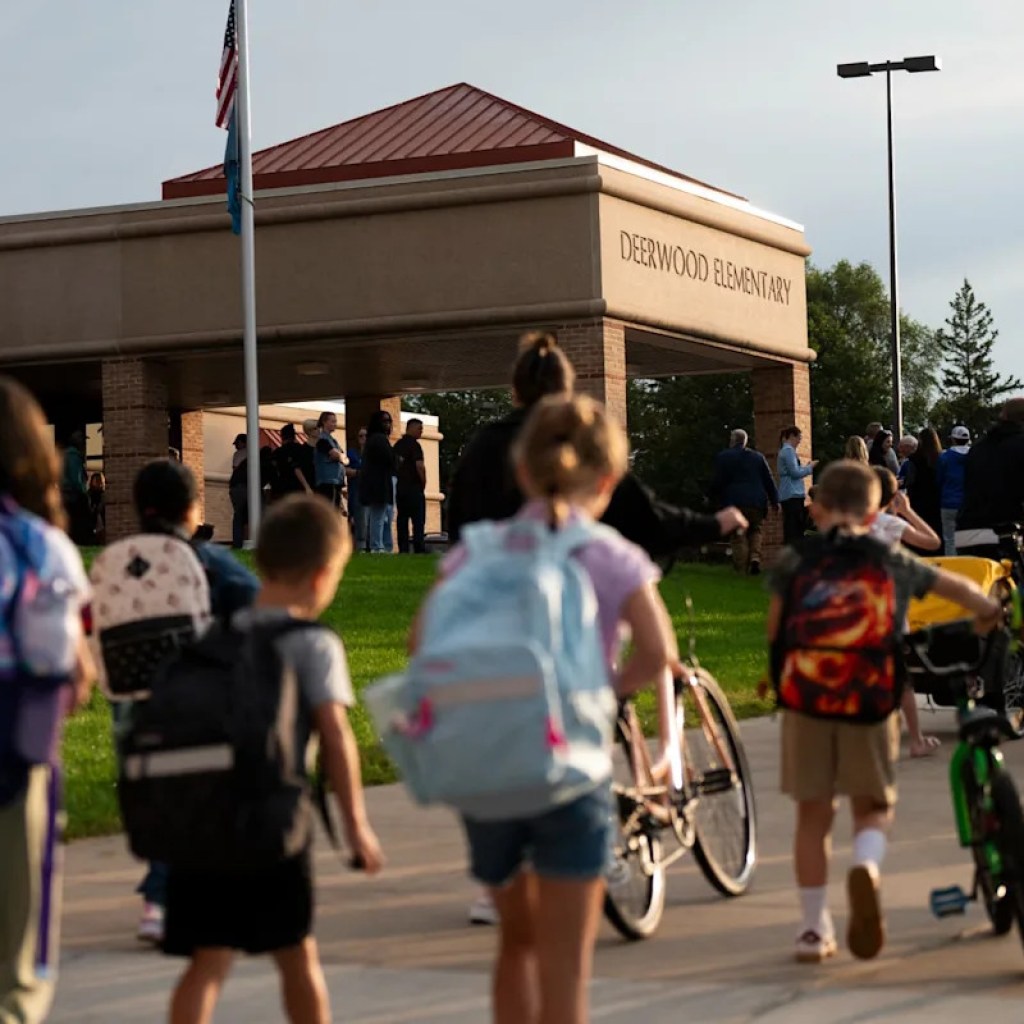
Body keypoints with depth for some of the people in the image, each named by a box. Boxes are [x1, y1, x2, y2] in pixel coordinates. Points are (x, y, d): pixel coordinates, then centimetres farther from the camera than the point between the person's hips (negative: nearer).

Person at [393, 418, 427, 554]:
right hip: (414, 487, -7)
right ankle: (419, 548, -10)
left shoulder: (397, 445, 13)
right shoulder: (414, 445, -11)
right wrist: (423, 483, -6)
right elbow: (419, 466, -18)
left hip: (400, 486, 7)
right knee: (418, 519, -5)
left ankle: (403, 548, 5)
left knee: (402, 518, 7)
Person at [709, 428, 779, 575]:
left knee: (739, 538, 0)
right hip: (756, 501, 2)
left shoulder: (723, 457, 1)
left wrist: (715, 499, 14)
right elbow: (769, 480, 8)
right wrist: (774, 500, 13)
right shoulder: (758, 457, 10)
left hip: (734, 502, -2)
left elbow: (717, 482, -1)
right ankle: (755, 556, -9)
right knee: (755, 531, 16)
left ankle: (741, 571, -4)